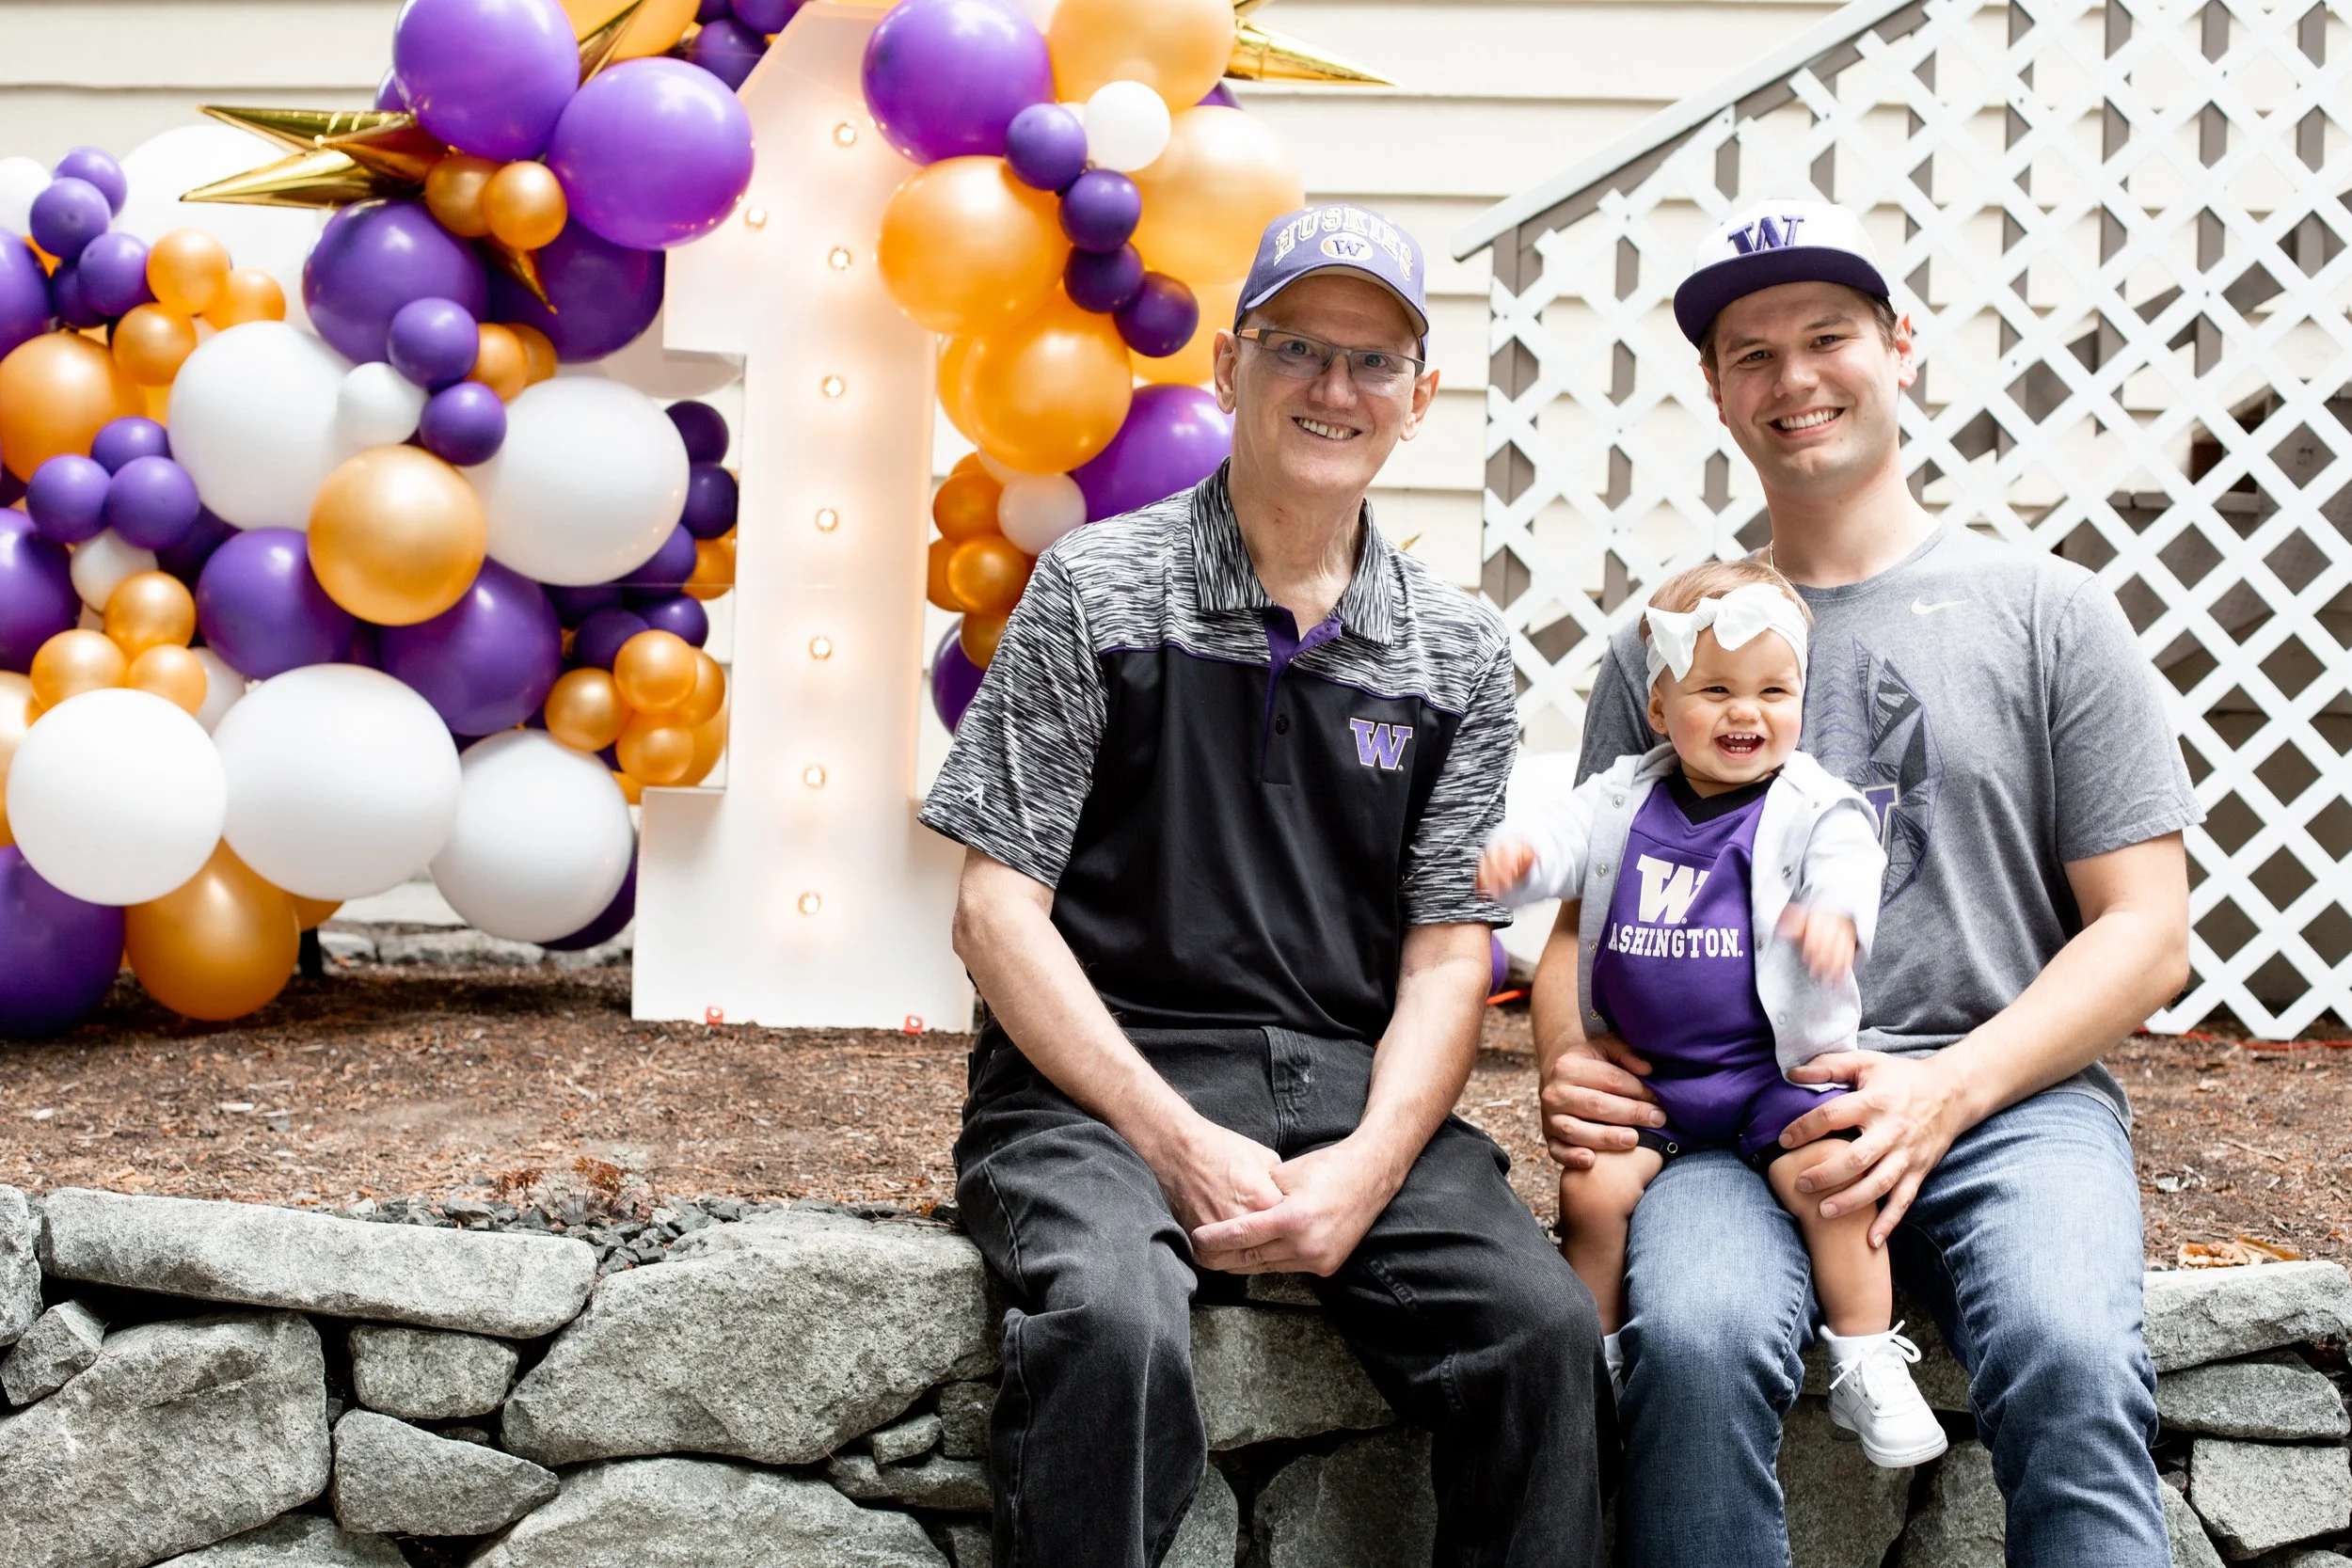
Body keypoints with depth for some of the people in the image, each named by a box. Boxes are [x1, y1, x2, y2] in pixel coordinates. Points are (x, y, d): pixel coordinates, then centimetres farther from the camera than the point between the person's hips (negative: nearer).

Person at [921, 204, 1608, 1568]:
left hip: (1356, 1088, 3)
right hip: (1103, 1080, -3)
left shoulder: (1461, 651, 11)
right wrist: (1176, 1142, -14)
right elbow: (998, 911, -3)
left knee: (1545, 1327, -24)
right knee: (1114, 1327, -34)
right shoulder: (1098, 591, 2)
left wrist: (1368, 1165, -13)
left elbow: (1449, 953, 7)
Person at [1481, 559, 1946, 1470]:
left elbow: (1847, 862, -16)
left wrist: (1834, 911, -41)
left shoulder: (1811, 809, -1)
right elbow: (1562, 832, -2)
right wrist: (1514, 854, -27)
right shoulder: (1624, 799, 8)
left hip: (1772, 1069, -2)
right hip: (1644, 1074, 2)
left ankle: (1866, 1367, -5)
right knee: (1592, 1187, -16)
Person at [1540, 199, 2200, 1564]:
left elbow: (2147, 933, 6)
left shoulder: (2047, 610, 10)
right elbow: (1587, 913, 17)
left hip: (2008, 1092, -1)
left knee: (2070, 1361, -32)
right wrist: (1569, 1060, -6)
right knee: (1696, 1343, -31)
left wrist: (1947, 1091, -10)